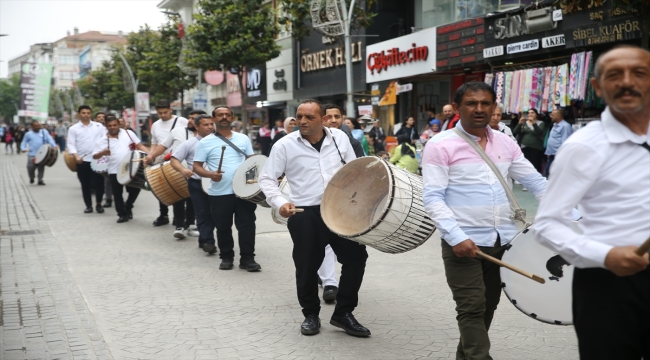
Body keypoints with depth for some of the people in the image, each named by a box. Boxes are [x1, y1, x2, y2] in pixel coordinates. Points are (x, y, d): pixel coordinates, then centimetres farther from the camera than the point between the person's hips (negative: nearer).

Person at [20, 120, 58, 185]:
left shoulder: (44, 132, 13)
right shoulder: (28, 134, 13)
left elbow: (49, 139, 4)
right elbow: (24, 143, 17)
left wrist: (54, 145, -14)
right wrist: (23, 149, -4)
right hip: (32, 155, 0)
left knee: (41, 167, -4)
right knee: (30, 167, -6)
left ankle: (40, 180, 9)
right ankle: (31, 177, 22)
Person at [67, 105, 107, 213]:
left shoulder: (99, 126, 9)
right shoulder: (73, 129, 5)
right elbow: (71, 144, -1)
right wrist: (76, 156, -17)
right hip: (82, 161, 0)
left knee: (99, 182, -1)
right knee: (85, 184, 6)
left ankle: (99, 204, 15)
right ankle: (88, 205, 16)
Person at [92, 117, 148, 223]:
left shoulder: (128, 133, 2)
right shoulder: (102, 140, 0)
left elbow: (139, 146, 4)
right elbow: (94, 156, 1)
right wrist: (102, 153, -22)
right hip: (114, 171, -1)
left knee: (135, 189, 5)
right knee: (117, 194, 5)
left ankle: (128, 207, 31)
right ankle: (122, 214, 19)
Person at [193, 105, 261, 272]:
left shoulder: (243, 139, 8)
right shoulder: (205, 142, 0)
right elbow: (196, 166, -1)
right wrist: (210, 174, -21)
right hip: (219, 193, -1)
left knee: (247, 225, 1)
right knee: (223, 227, 8)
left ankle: (248, 258, 8)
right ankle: (226, 257, 23)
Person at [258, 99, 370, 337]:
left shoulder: (340, 138, 3)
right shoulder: (285, 145, -5)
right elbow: (266, 178, -2)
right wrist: (279, 202, -18)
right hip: (305, 214, -3)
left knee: (356, 256, 2)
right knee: (307, 266, 4)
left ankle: (343, 313, 18)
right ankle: (311, 314, 26)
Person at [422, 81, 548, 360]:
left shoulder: (505, 143, 8)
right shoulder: (440, 146, -8)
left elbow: (536, 182, 12)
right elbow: (432, 198, -13)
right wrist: (456, 237, -25)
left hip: (504, 241, 6)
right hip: (464, 242, -6)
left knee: (488, 306, 17)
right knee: (472, 309, -5)